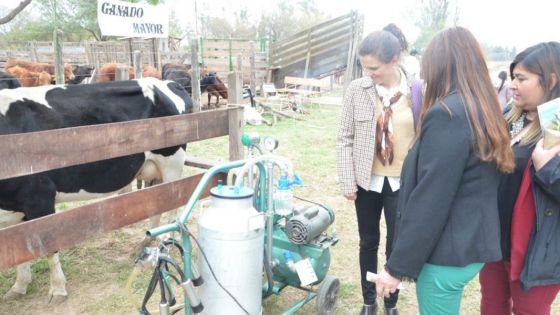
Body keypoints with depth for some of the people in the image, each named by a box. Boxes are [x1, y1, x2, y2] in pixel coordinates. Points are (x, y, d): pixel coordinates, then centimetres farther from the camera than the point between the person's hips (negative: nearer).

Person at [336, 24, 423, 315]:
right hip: (367, 181, 1)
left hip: (402, 183, -1)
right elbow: (344, 139, -2)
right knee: (368, 242, 15)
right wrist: (348, 182, -5)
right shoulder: (357, 90, -6)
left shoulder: (417, 91, -8)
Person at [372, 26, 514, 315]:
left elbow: (429, 201, -23)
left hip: (447, 253, -9)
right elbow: (475, 189, 12)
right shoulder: (485, 112, 8)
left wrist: (397, 266, -16)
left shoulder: (447, 114, -20)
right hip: (472, 246, 9)